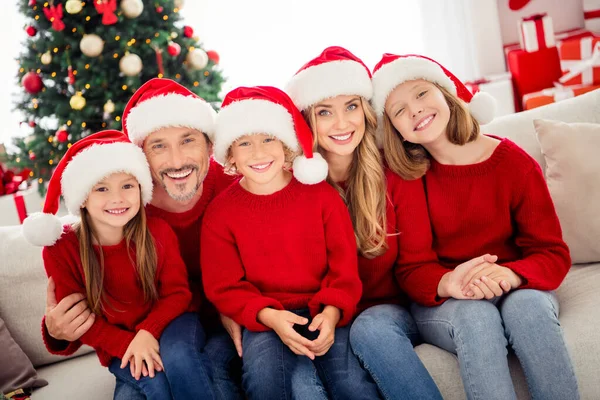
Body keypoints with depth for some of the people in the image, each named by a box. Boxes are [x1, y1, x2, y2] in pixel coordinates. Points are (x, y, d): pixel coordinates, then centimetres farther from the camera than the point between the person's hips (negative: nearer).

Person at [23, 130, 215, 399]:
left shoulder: (158, 232, -11)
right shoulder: (60, 249, -13)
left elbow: (178, 292, -6)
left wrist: (148, 332, -24)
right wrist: (128, 345, -20)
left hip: (165, 323, 1)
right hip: (116, 345, 0)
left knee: (178, 358, -33)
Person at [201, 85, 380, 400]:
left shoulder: (321, 194, 2)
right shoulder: (220, 212, 1)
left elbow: (344, 267, 1)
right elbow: (224, 287, -1)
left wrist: (331, 313, -17)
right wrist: (269, 316, -19)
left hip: (324, 314, 0)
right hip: (264, 320, 0)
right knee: (266, 370, -31)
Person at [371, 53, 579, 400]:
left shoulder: (514, 162, -6)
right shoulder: (405, 177, -5)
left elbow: (554, 254, -6)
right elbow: (409, 270, -7)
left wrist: (509, 274, -30)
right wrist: (448, 283, -31)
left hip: (516, 290, 1)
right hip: (441, 304, 0)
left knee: (527, 305, -33)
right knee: (475, 314, -33)